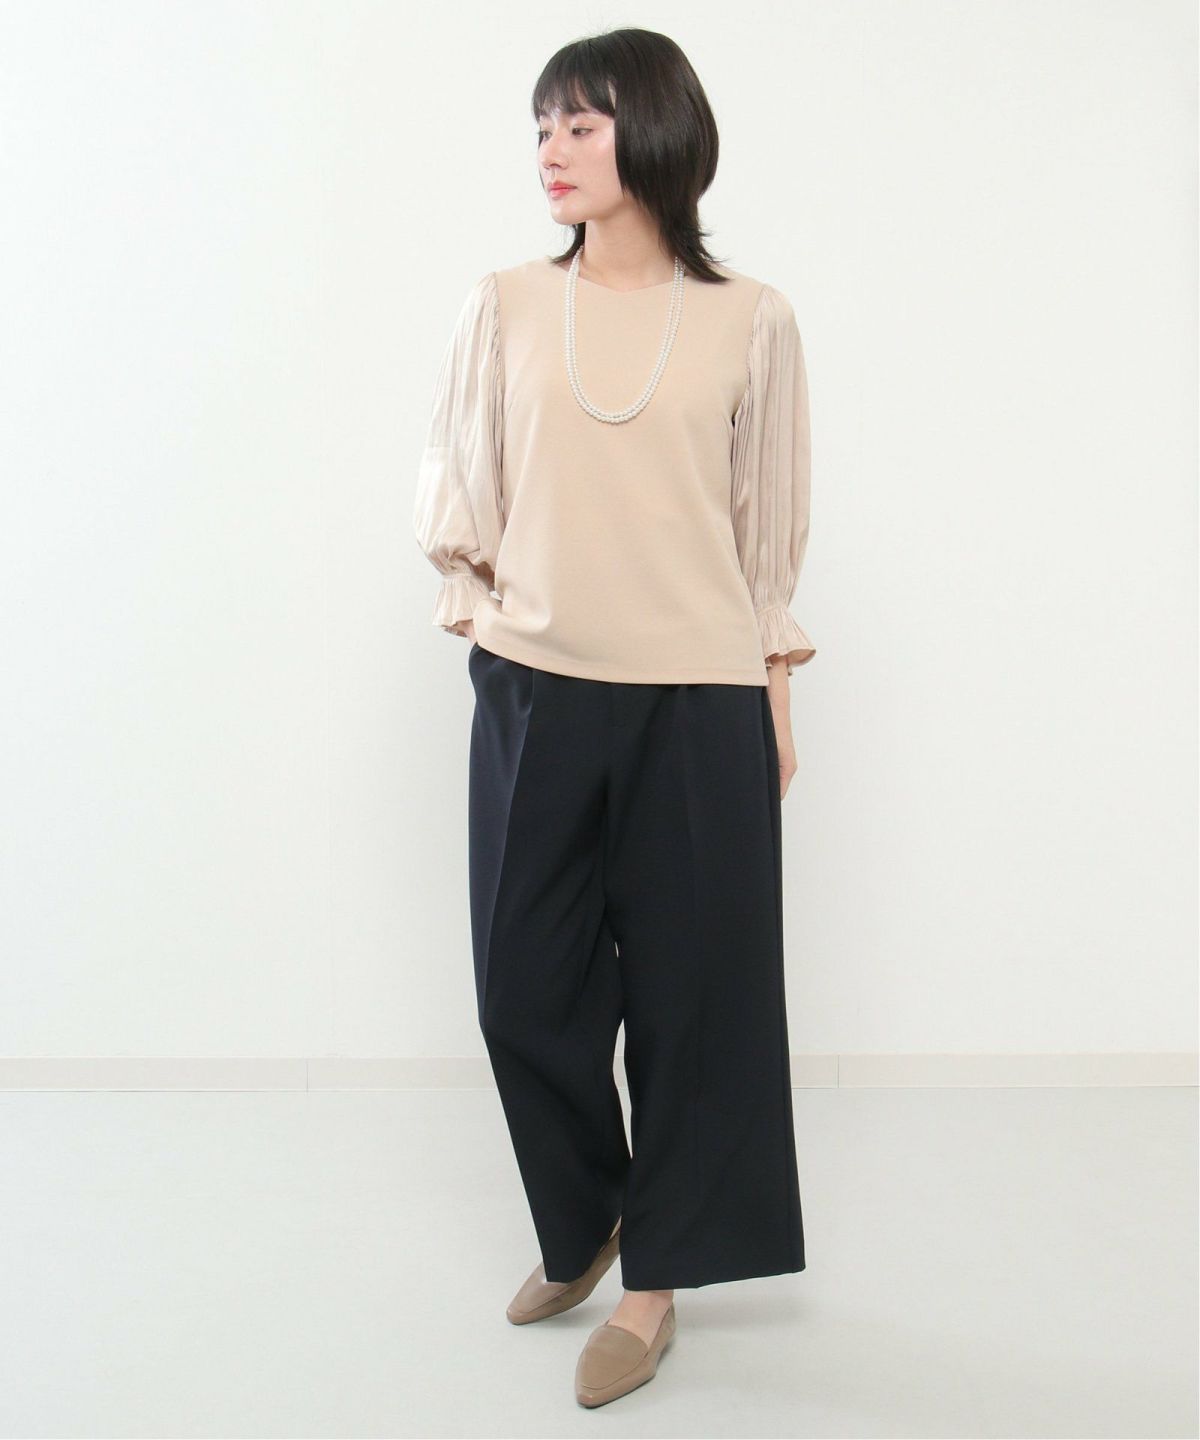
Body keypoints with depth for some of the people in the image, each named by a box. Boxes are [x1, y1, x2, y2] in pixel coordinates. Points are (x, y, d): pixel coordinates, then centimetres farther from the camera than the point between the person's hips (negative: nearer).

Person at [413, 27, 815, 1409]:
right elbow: (456, 485, 11)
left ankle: (654, 1277, 25)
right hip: (535, 694, 2)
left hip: (698, 701, -2)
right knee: (525, 980, 8)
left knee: (691, 985, 6)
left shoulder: (747, 320, 1)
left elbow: (771, 519, 6)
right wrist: (478, 617, 2)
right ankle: (579, 1225, 35)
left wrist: (777, 690, 6)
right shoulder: (504, 306, 4)